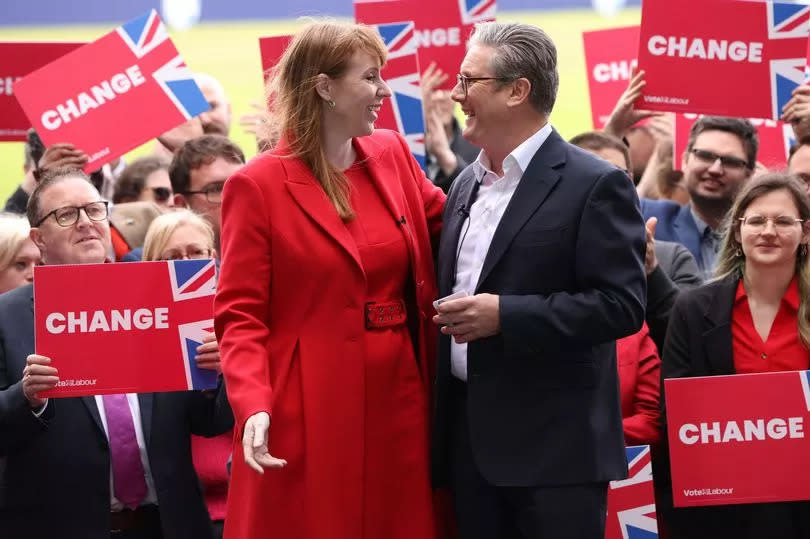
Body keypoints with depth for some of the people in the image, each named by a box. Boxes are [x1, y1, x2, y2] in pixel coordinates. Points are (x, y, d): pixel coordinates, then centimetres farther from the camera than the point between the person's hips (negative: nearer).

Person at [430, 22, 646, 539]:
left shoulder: (594, 185, -8)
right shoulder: (466, 185, 16)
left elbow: (622, 303, -15)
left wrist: (504, 316, -20)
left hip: (557, 448, -7)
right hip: (472, 440, 7)